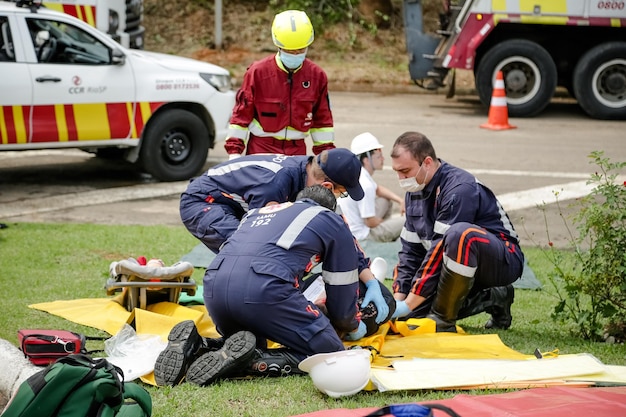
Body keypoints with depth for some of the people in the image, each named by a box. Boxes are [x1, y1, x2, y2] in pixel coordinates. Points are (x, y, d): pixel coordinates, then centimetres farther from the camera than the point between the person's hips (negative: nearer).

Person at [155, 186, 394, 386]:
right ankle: (246, 359, -15)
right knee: (330, 354, 6)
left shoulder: (259, 211, 39)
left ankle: (195, 347, 1)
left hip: (214, 284, 6)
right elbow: (342, 291, 25)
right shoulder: (333, 223, 24)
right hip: (264, 286, -6)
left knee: (251, 348, 30)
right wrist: (349, 326, 48)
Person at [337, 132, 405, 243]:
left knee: (386, 201, 21)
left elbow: (378, 189, 19)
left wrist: (400, 200, 6)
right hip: (360, 236, -10)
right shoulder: (365, 185, -29)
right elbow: (371, 222, -21)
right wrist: (384, 221, 2)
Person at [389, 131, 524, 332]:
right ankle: (493, 298, 7)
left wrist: (408, 304, -27)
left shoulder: (459, 190, -23)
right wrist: (398, 300, -8)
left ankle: (443, 321, -25)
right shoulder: (415, 191, 5)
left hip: (504, 261, -9)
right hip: (463, 268, 9)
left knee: (460, 234, -39)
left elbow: (440, 250, -28)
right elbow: (411, 251, 6)